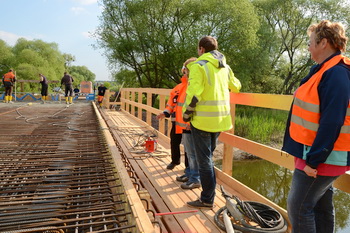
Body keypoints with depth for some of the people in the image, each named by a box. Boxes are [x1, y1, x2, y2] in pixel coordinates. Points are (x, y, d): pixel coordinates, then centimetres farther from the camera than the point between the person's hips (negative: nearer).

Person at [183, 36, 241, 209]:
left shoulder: (199, 66, -11)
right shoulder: (225, 67, 12)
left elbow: (194, 94, -19)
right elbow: (236, 86, 24)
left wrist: (186, 113, -5)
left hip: (203, 119, -7)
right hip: (220, 119, 8)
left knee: (204, 160, 1)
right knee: (208, 156, 20)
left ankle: (207, 200, 11)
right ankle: (208, 195, 30)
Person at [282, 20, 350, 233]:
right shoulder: (325, 70, 12)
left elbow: (331, 123, -24)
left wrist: (314, 159, -21)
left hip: (324, 157, -10)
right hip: (321, 154, 10)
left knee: (298, 207, -2)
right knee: (321, 206, 18)